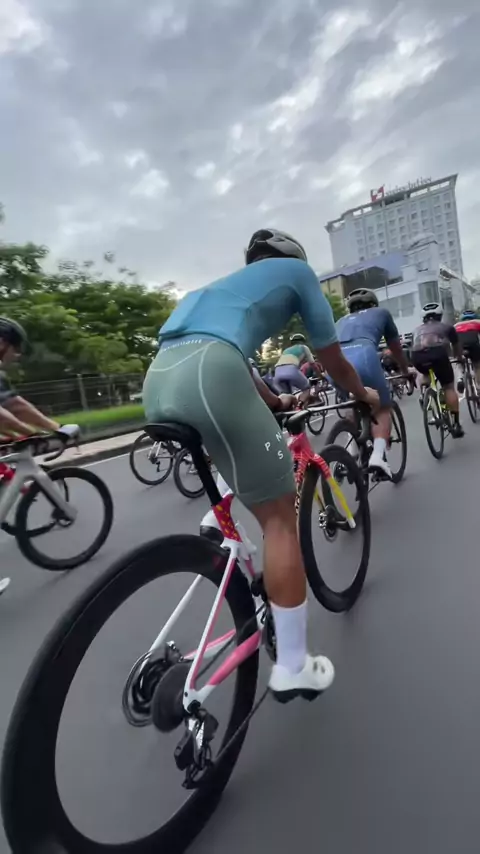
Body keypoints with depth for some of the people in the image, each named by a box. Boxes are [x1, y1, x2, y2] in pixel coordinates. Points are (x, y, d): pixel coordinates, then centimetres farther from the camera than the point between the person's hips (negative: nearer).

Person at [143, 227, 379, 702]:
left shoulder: (229, 284, 41)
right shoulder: (298, 271, 23)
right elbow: (332, 360, 26)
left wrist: (276, 404, 58)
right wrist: (362, 393, 46)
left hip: (157, 382, 8)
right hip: (206, 376, -8)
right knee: (278, 517, 3)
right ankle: (293, 667, 13)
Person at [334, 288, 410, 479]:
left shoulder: (341, 321, 38)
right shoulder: (381, 312, 32)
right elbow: (396, 349, 41)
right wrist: (406, 371, 58)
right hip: (363, 356, -3)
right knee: (383, 408, 16)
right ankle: (378, 455, -6)